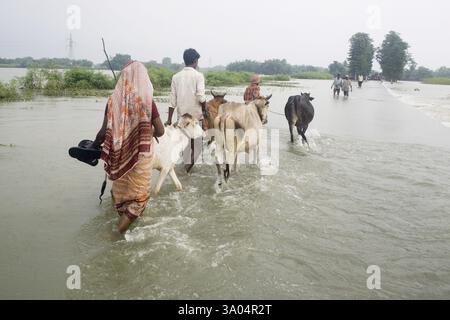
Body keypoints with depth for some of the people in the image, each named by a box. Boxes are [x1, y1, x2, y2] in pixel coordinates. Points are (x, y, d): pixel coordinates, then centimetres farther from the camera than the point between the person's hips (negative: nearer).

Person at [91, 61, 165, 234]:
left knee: (121, 186, 24)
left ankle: (125, 217, 40)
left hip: (119, 153, 3)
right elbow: (160, 131, -10)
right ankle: (127, 218, -2)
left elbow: (105, 131, -7)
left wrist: (92, 147, 9)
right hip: (140, 153, -3)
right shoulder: (147, 100, -13)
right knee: (138, 192, 12)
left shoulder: (114, 99, -8)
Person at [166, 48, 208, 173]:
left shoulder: (176, 77, 4)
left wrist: (169, 119, 5)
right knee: (197, 139, 10)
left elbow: (173, 100, 2)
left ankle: (187, 164, 20)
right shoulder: (198, 75, -9)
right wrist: (205, 110, 0)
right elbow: (201, 96, -18)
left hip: (182, 114, 4)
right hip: (196, 113, -4)